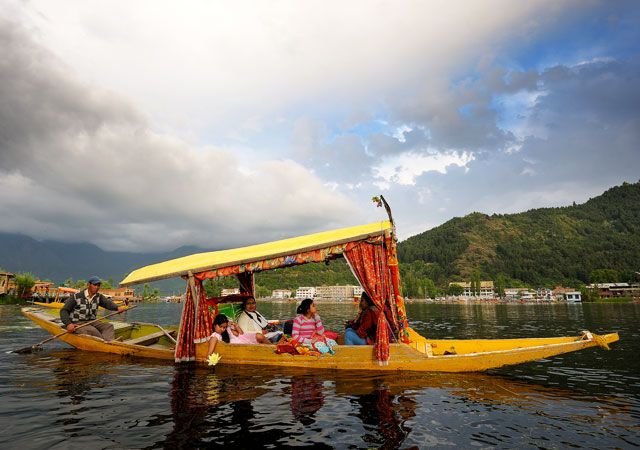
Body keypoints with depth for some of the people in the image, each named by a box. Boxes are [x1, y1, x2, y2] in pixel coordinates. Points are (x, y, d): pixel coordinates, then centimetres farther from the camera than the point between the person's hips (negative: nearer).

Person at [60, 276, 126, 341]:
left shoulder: (99, 297, 8)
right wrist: (68, 324, -24)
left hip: (91, 322, 5)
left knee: (109, 326, -19)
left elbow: (107, 303, -7)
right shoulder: (76, 296, -5)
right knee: (92, 331, -34)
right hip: (77, 323, -5)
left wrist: (117, 308, -29)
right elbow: (64, 311, -6)